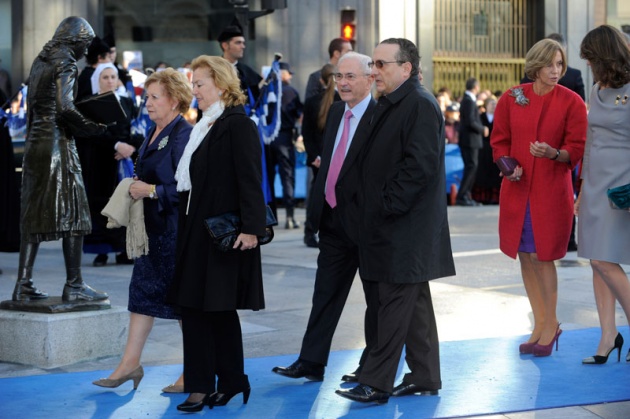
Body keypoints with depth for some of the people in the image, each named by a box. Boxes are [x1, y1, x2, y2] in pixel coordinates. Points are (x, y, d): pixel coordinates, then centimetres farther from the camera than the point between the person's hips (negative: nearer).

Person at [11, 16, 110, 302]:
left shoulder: (40, 61, 16)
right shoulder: (65, 63, -10)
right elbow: (65, 107, -20)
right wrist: (91, 128, -11)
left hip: (35, 142, 8)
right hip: (58, 142, -8)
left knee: (34, 212, 9)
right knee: (71, 212, -2)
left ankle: (23, 284, 7)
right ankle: (74, 286, -1)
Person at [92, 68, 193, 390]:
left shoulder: (184, 135, -16)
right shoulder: (154, 133, 12)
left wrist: (151, 191, -20)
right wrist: (136, 186, 5)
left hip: (178, 231, -9)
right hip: (154, 228, 9)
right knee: (142, 290, 10)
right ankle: (130, 363, 16)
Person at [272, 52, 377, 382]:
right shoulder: (336, 112, 10)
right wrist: (319, 205, 14)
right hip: (333, 219, 8)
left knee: (376, 298, 7)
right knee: (325, 293, 11)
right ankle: (311, 363, 16)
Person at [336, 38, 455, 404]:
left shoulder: (421, 105, -14)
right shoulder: (391, 104, 16)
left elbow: (420, 164, -22)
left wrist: (388, 205, -20)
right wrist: (371, 205, 12)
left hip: (405, 225, -10)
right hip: (389, 224, 10)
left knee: (395, 302, -7)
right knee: (414, 301, 14)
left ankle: (376, 383, -4)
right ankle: (425, 377, 21)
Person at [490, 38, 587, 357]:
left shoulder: (572, 103, -3)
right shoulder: (511, 99, 3)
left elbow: (576, 150, -4)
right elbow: (499, 141, 9)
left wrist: (554, 153, -24)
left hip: (552, 189, -3)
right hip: (517, 188, 3)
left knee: (543, 256, -4)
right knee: (525, 257, 8)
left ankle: (550, 325, 11)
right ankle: (540, 325, 20)